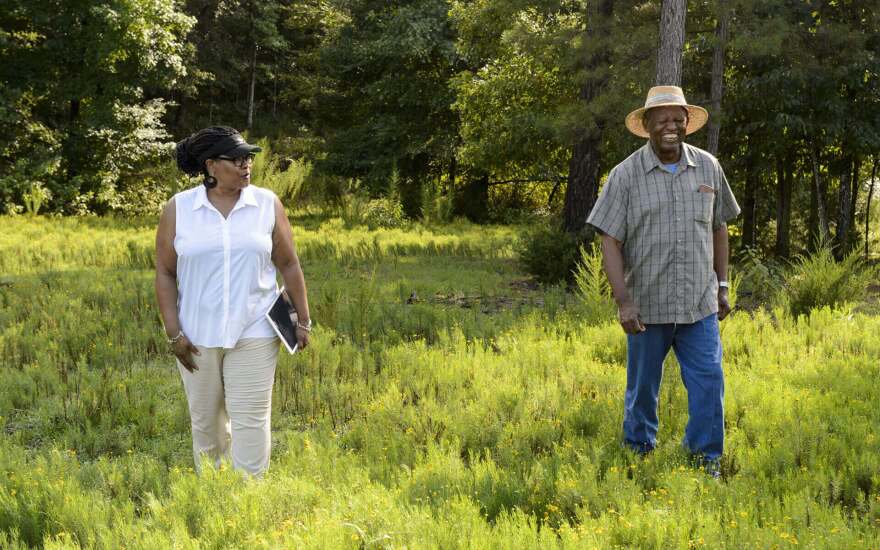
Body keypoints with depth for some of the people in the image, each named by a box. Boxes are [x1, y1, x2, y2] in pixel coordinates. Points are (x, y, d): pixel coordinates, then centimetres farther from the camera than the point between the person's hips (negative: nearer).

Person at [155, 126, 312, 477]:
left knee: (250, 421, -4)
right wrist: (174, 333, -6)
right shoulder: (179, 209, -2)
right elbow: (165, 273, -1)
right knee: (205, 421, 12)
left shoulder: (268, 204, 0)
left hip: (254, 333, 0)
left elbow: (289, 266, 6)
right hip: (198, 336, 1)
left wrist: (304, 320, 4)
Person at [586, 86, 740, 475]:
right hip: (648, 306, -2)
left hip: (700, 305, 2)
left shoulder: (708, 168, 5)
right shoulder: (626, 175, -6)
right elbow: (610, 242, -8)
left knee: (708, 384, -3)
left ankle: (706, 460, 8)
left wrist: (722, 286, 13)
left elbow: (718, 228, 15)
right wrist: (623, 301, -16)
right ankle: (638, 454, 28)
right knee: (642, 388, 11)